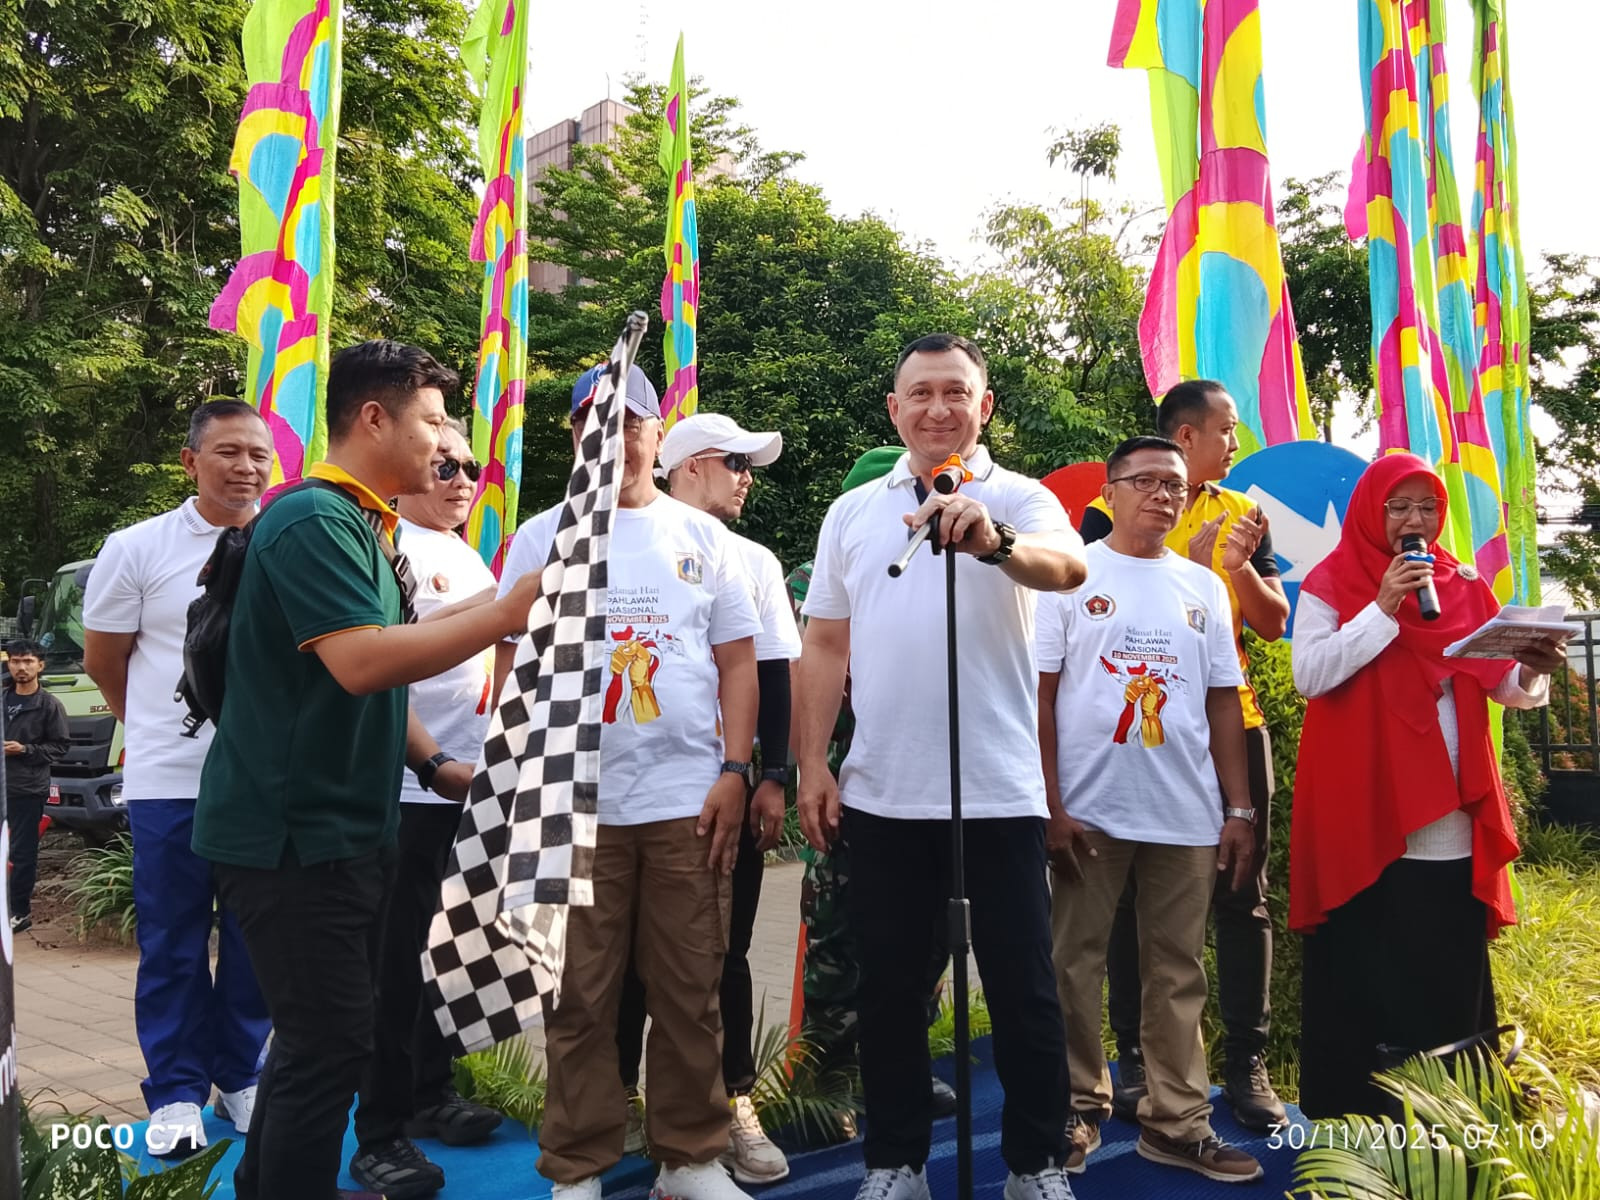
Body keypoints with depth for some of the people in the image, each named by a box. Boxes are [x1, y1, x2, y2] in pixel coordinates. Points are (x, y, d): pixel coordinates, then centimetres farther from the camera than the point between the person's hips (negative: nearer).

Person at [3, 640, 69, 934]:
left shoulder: (49, 705, -3)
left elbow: (60, 747, -3)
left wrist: (25, 750, -14)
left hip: (29, 789, -4)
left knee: (23, 852, 1)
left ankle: (19, 911, 10)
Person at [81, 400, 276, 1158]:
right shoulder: (137, 549, -4)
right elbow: (103, 665, 6)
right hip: (170, 782, -1)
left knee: (255, 940, 11)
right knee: (172, 944, 8)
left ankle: (242, 1076, 27)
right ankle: (177, 1090, 22)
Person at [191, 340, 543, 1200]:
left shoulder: (364, 526, 15)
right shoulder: (314, 520, -17)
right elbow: (360, 663, -29)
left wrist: (433, 764, 14)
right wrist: (507, 616, -25)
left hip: (344, 827, 10)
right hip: (294, 831, -10)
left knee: (320, 1034, 20)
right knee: (331, 1042, -4)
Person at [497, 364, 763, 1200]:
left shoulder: (703, 536, 10)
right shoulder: (540, 538, 7)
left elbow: (737, 660, 8)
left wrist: (734, 771, -1)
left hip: (689, 801, 1)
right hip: (574, 804, -1)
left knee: (690, 990, 7)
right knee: (579, 996, 6)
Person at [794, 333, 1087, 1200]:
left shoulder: (1021, 501, -2)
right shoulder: (852, 512, 8)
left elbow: (1068, 568, -24)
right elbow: (825, 647, 9)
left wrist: (995, 540, -45)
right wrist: (811, 764, 2)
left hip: (999, 793, -2)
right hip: (880, 794, 3)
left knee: (1021, 987, 7)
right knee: (889, 984, 13)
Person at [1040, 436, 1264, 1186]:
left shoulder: (1204, 587, 12)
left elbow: (1223, 703, 12)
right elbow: (1037, 696, -3)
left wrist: (1240, 810, 7)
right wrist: (1050, 805, -9)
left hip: (1187, 814, 3)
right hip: (1090, 810, -3)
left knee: (1179, 972, 8)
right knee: (1077, 966, 5)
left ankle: (1176, 1121, 19)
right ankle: (1078, 1110, 20)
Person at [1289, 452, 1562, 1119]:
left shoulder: (1464, 586, 11)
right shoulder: (1331, 582, 0)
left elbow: (1504, 687, 8)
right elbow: (1309, 675, -12)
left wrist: (1533, 672, -14)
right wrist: (1383, 609, -16)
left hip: (1452, 817, 4)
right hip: (1362, 817, -4)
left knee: (1451, 974, 9)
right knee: (1363, 978, 4)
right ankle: (1354, 1111, 16)